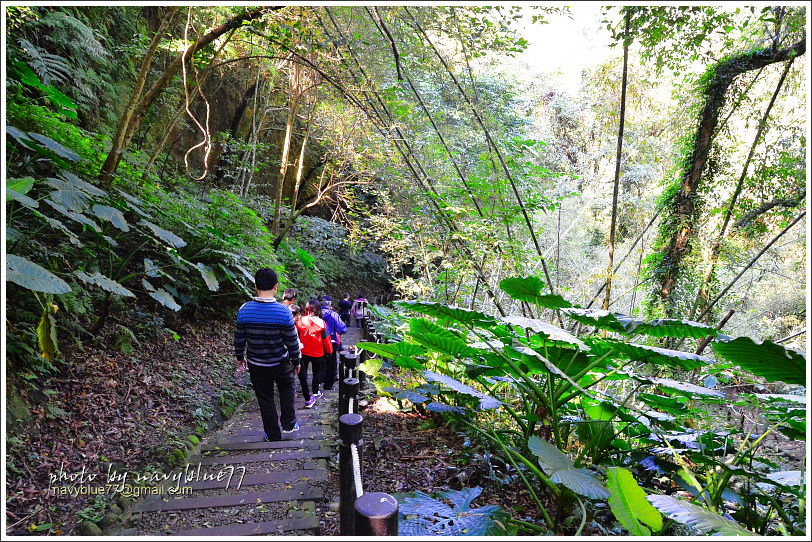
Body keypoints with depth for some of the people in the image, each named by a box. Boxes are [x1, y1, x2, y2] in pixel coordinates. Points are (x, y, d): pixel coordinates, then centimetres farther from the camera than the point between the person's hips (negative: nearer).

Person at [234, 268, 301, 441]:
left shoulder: (244, 310, -15)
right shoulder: (283, 311, -21)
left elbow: (239, 338, -3)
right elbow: (292, 341, -13)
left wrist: (239, 357, 14)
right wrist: (296, 362, 3)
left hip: (256, 365, 1)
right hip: (280, 363, -1)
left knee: (265, 399, 15)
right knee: (286, 388, 27)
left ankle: (273, 436, 28)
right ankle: (288, 424, 30)